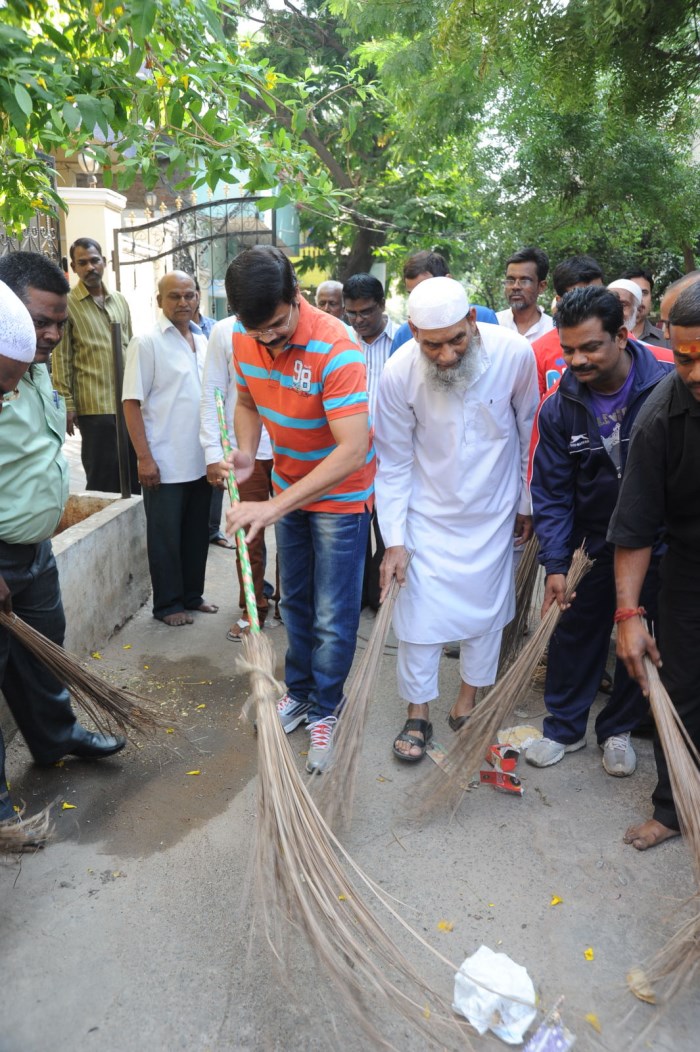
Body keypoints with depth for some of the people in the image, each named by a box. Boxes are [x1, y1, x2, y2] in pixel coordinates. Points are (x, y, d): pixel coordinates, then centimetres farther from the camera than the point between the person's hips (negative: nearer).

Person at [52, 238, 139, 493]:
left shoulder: (120, 301, 14)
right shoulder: (67, 304, -3)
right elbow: (62, 359, -4)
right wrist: (67, 405, -9)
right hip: (94, 407, -5)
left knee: (133, 474, 10)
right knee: (102, 479, 1)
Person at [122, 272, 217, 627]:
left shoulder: (203, 341, 10)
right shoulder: (146, 343, -8)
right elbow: (132, 403, -11)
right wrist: (144, 457, -16)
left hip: (201, 460, 6)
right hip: (165, 463, -6)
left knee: (197, 533, 14)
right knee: (166, 537, 5)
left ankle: (192, 595, 29)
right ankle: (168, 604, 18)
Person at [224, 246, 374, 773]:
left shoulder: (336, 348, -31)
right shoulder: (244, 339, -10)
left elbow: (353, 449, -37)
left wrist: (276, 506, -41)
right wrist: (246, 453, -14)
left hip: (341, 494, -6)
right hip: (289, 487, 6)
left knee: (333, 615, 1)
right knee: (295, 600, 19)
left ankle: (324, 710, 22)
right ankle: (299, 690, 37)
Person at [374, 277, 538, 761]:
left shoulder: (515, 353, -20)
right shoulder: (399, 373, -21)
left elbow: (530, 434, -3)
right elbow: (393, 464, -11)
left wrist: (527, 503, 5)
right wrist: (394, 541, -13)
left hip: (493, 510, 2)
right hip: (429, 512, -1)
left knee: (487, 606, 12)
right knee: (419, 611, 2)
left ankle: (468, 701, 33)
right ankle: (419, 712, 22)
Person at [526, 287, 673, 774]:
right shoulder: (560, 407, -9)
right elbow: (552, 491, -7)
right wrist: (555, 564, -12)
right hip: (593, 542, 1)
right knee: (576, 632, 9)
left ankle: (619, 728, 33)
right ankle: (565, 726, 28)